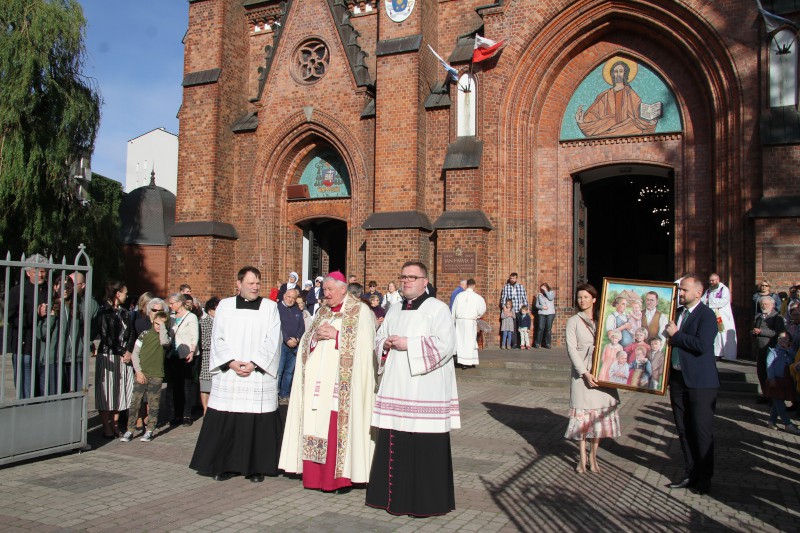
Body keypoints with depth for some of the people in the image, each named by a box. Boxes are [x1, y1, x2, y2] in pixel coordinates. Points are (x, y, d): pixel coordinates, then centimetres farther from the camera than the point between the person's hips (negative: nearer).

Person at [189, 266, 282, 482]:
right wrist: (231, 362, -10)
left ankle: (256, 467, 12)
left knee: (258, 422, 0)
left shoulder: (270, 307, 4)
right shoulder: (225, 306, 8)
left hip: (259, 375, -1)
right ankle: (226, 465, 16)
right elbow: (218, 339, 3)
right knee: (224, 422, 2)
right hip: (228, 376, 1)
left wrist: (253, 363, -12)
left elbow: (272, 341, -3)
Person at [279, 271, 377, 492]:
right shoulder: (322, 312, 18)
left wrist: (335, 335, -14)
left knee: (339, 425, -8)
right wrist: (316, 336, -4)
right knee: (317, 425, 3)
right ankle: (316, 475, 11)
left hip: (343, 381, -5)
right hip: (318, 380, 6)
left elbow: (363, 343, -11)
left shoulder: (360, 311, 0)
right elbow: (305, 341, 17)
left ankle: (341, 476, 1)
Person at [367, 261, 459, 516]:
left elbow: (445, 344, -15)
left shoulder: (437, 309, -4)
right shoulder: (394, 310, 17)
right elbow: (378, 338, 23)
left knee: (424, 445, -3)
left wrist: (409, 344, -16)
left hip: (424, 391, -6)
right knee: (394, 443, 8)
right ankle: (394, 493, 21)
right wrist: (386, 344, -1)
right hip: (395, 389, 6)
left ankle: (426, 500, 10)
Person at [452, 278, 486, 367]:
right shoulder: (477, 297, -7)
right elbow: (482, 310, -2)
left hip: (459, 321, 2)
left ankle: (461, 361, 7)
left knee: (460, 341, 9)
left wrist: (453, 322, 14)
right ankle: (470, 362, 8)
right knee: (470, 341, 6)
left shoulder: (459, 296, 1)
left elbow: (454, 310, 5)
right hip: (471, 321, -2)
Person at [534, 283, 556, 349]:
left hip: (550, 313, -1)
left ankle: (548, 344, 5)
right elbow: (537, 305, 8)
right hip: (541, 313, 1)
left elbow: (550, 298, -14)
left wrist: (545, 290, -10)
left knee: (548, 329, -2)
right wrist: (542, 307, -10)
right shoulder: (539, 295, 11)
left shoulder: (552, 292, 8)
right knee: (540, 328, -7)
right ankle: (537, 343, -1)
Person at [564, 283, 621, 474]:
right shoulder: (574, 321, 2)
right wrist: (585, 373, -14)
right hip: (582, 372, -2)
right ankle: (582, 458, 11)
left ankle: (593, 457, 16)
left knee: (600, 414, 5)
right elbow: (571, 349, -5)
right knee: (582, 413, 1)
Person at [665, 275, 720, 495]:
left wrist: (676, 335, -16)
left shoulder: (706, 315, -12)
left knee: (702, 431, 3)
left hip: (700, 381, -7)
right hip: (678, 378, 7)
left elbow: (702, 345, -24)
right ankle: (691, 474, 24)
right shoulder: (677, 313, 11)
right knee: (684, 430, 13)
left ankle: (704, 478, 16)